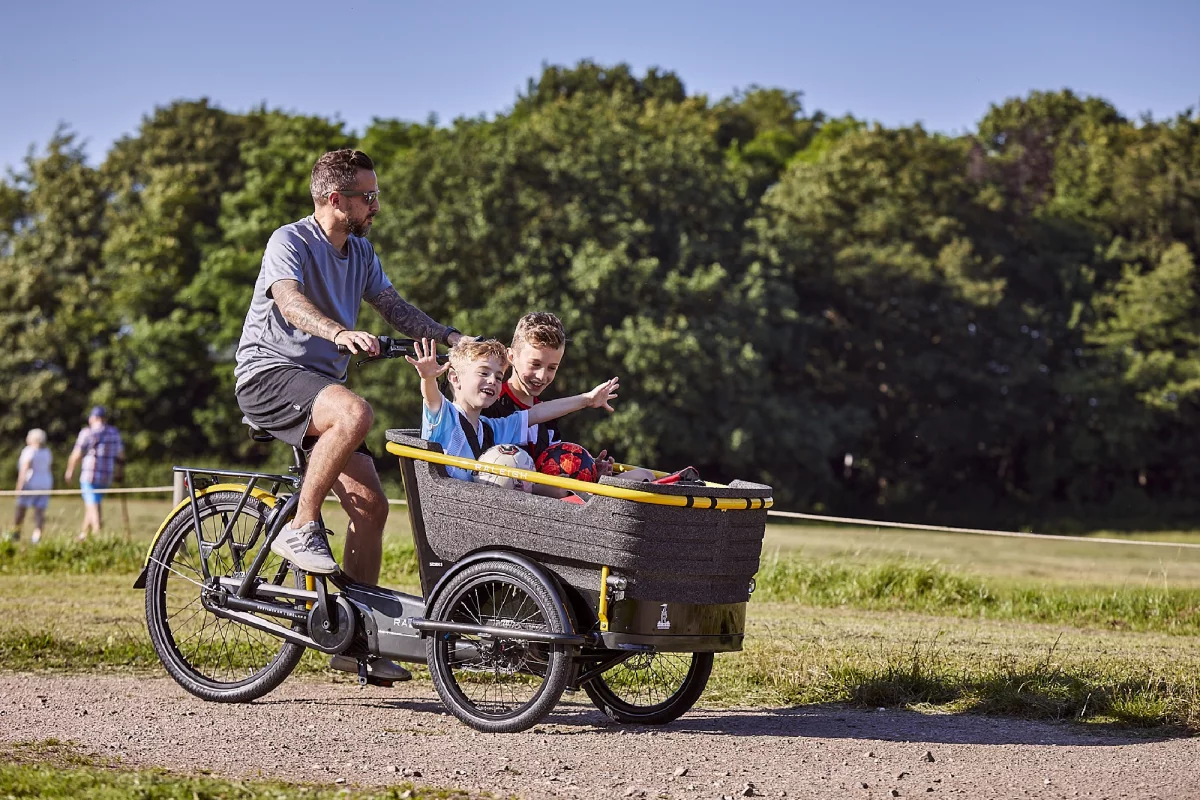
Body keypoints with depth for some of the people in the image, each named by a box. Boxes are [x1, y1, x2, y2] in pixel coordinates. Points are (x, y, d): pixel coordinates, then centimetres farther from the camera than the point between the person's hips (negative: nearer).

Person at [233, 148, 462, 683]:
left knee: (371, 504, -3)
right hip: (269, 373, -8)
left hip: (319, 384, 8)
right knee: (354, 412, -38)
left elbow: (395, 307, 10)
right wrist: (339, 332, -47)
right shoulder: (290, 242, -10)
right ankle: (300, 528, -23)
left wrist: (455, 339, -4)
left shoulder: (360, 253, 15)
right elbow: (289, 299, -29)